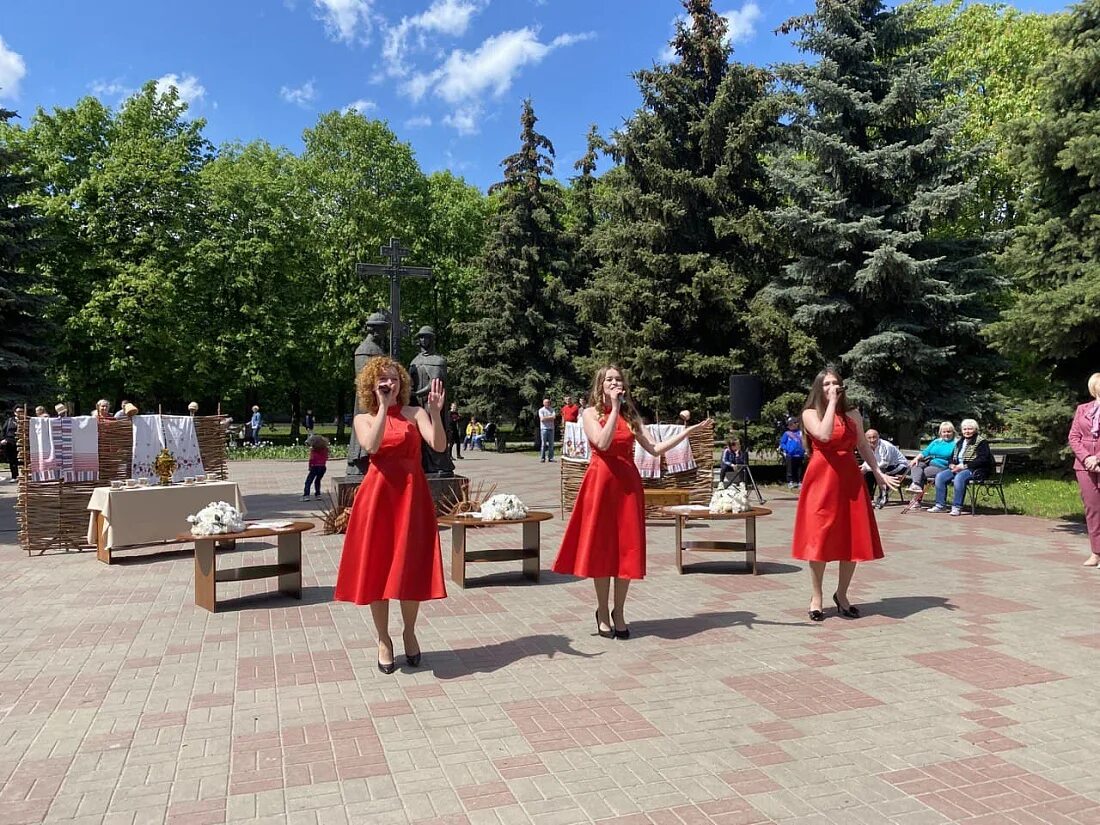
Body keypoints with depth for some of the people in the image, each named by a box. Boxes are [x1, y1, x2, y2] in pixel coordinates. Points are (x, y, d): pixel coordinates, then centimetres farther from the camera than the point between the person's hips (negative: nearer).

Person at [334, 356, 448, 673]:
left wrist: (435, 412, -22)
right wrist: (383, 407, -16)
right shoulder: (363, 419, 7)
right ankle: (383, 639, 21)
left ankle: (409, 632, 27)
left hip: (413, 495, 0)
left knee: (411, 567, 4)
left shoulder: (416, 413, 5)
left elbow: (439, 445, -11)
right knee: (377, 567, 5)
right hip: (378, 495, 0)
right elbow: (372, 446, -15)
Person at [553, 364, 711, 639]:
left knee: (627, 548, 3)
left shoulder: (630, 416, 12)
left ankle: (618, 611, 17)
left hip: (628, 484, 3)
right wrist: (614, 408, -14)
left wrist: (687, 431, 2)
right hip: (601, 483, -3)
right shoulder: (590, 413, 1)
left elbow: (655, 449, 7)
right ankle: (603, 612, 16)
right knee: (601, 548, 2)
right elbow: (603, 443, -16)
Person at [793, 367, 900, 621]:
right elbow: (824, 434, -18)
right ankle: (816, 598, 11)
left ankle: (842, 595, 22)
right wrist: (831, 403, -12)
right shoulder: (810, 413, 1)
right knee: (820, 538, -2)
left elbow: (864, 446, 15)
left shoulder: (852, 414, 13)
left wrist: (878, 472, 6)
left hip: (850, 479, 4)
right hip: (821, 479, -4)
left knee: (853, 538, 4)